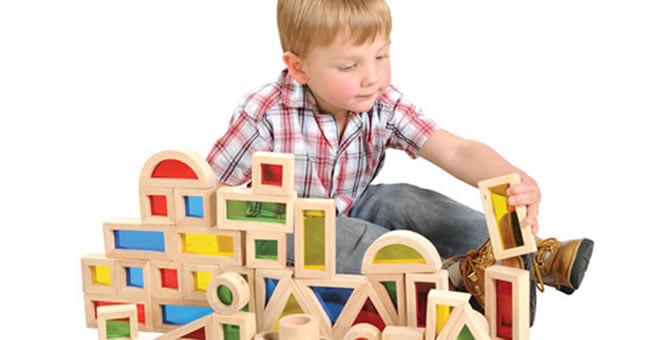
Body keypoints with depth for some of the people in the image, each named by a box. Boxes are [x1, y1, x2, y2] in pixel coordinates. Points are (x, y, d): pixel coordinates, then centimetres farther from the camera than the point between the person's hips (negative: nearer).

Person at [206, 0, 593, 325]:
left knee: (402, 201, -21)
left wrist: (517, 182, -44)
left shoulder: (385, 106, -15)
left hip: (348, 214, 4)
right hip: (282, 229, -4)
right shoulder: (266, 116, -26)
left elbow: (457, 151, -26)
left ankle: (528, 254, -20)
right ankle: (459, 274, -36)